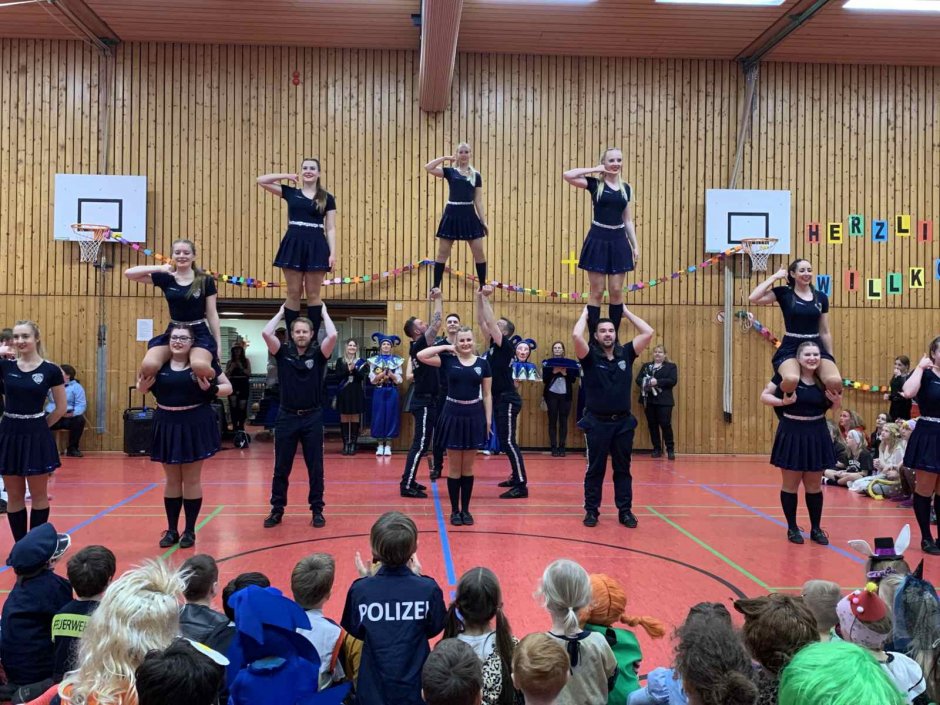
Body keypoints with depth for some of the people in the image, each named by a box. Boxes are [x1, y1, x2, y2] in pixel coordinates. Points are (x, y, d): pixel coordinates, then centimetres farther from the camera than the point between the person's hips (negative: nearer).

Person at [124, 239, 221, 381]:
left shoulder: (205, 281, -1)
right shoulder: (166, 278, 4)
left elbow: (212, 314, 2)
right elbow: (129, 273, 0)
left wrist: (218, 343, -2)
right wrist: (160, 268, -9)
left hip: (199, 333, -2)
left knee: (200, 366, -34)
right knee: (148, 366, -23)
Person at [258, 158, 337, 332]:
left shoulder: (327, 198, 6)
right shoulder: (291, 193, 9)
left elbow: (331, 229, 4)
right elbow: (261, 181, 7)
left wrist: (333, 253, -6)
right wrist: (287, 176, 8)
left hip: (316, 246, -1)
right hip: (293, 244, 1)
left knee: (313, 294, 2)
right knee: (293, 293, 2)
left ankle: (313, 338, 7)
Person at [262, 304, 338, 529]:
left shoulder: (318, 354, -1)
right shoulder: (283, 353, 2)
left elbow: (333, 336, -18)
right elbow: (266, 333, -12)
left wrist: (324, 313, -4)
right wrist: (281, 313, 2)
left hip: (312, 417, -1)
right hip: (286, 417, 1)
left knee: (315, 468, 6)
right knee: (281, 468, 9)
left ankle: (317, 510, 16)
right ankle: (277, 510, 20)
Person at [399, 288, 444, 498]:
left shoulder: (417, 346, 11)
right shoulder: (419, 345, -15)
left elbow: (433, 324, 21)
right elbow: (437, 324, -18)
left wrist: (435, 300, 18)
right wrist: (437, 299, -11)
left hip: (425, 400, 10)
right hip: (424, 402, -10)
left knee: (421, 443, 15)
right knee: (421, 444, -9)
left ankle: (409, 480, 21)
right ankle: (407, 485, -8)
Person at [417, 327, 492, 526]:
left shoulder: (483, 364, 2)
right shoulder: (448, 360, -1)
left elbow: (487, 394, 5)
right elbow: (421, 356, -14)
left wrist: (489, 420, 1)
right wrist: (446, 347, -7)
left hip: (474, 416, 1)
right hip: (453, 415, -1)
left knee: (468, 467, 10)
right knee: (454, 467, 5)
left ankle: (466, 509, 20)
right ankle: (455, 510, 15)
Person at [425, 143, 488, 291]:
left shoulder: (476, 175, 8)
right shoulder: (450, 172, 4)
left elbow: (478, 201, 8)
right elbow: (428, 167, -9)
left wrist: (483, 221, 2)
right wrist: (445, 158, -1)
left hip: (469, 215, 1)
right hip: (452, 214, -1)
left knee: (479, 252, 0)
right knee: (442, 252, 2)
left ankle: (483, 286, 12)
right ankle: (435, 286, 8)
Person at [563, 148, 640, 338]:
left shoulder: (626, 188, 11)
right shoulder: (595, 184, -1)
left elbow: (628, 220, 15)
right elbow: (567, 175, -15)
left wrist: (635, 246, 10)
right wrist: (595, 170, -7)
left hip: (619, 241, 3)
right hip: (598, 239, -3)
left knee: (616, 291, 5)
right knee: (597, 291, -1)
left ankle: (614, 337, 16)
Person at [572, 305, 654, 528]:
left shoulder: (626, 353, 4)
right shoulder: (590, 356, -4)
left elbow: (648, 333, -4)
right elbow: (576, 336, -22)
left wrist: (625, 311, 2)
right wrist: (586, 313, -6)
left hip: (623, 422, 3)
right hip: (597, 422, -2)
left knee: (623, 469, 10)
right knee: (595, 469, 6)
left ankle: (625, 511, 18)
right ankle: (591, 511, 15)